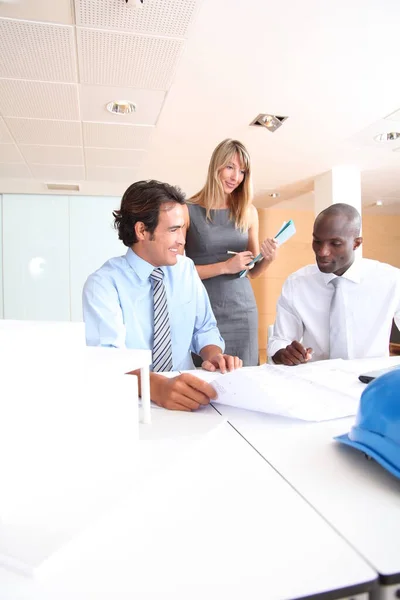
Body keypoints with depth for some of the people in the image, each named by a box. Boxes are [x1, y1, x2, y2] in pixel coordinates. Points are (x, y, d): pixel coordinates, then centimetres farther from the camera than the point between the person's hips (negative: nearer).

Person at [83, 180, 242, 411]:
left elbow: (204, 328, 10)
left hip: (185, 394, 4)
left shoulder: (186, 269, 4)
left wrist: (214, 355, -11)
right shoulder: (103, 283, -11)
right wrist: (157, 387, -40)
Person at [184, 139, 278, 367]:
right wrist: (224, 266, -16)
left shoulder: (248, 212, 6)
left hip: (242, 310, 4)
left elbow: (253, 271, 13)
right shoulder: (189, 210, -6)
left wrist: (269, 258, -7)